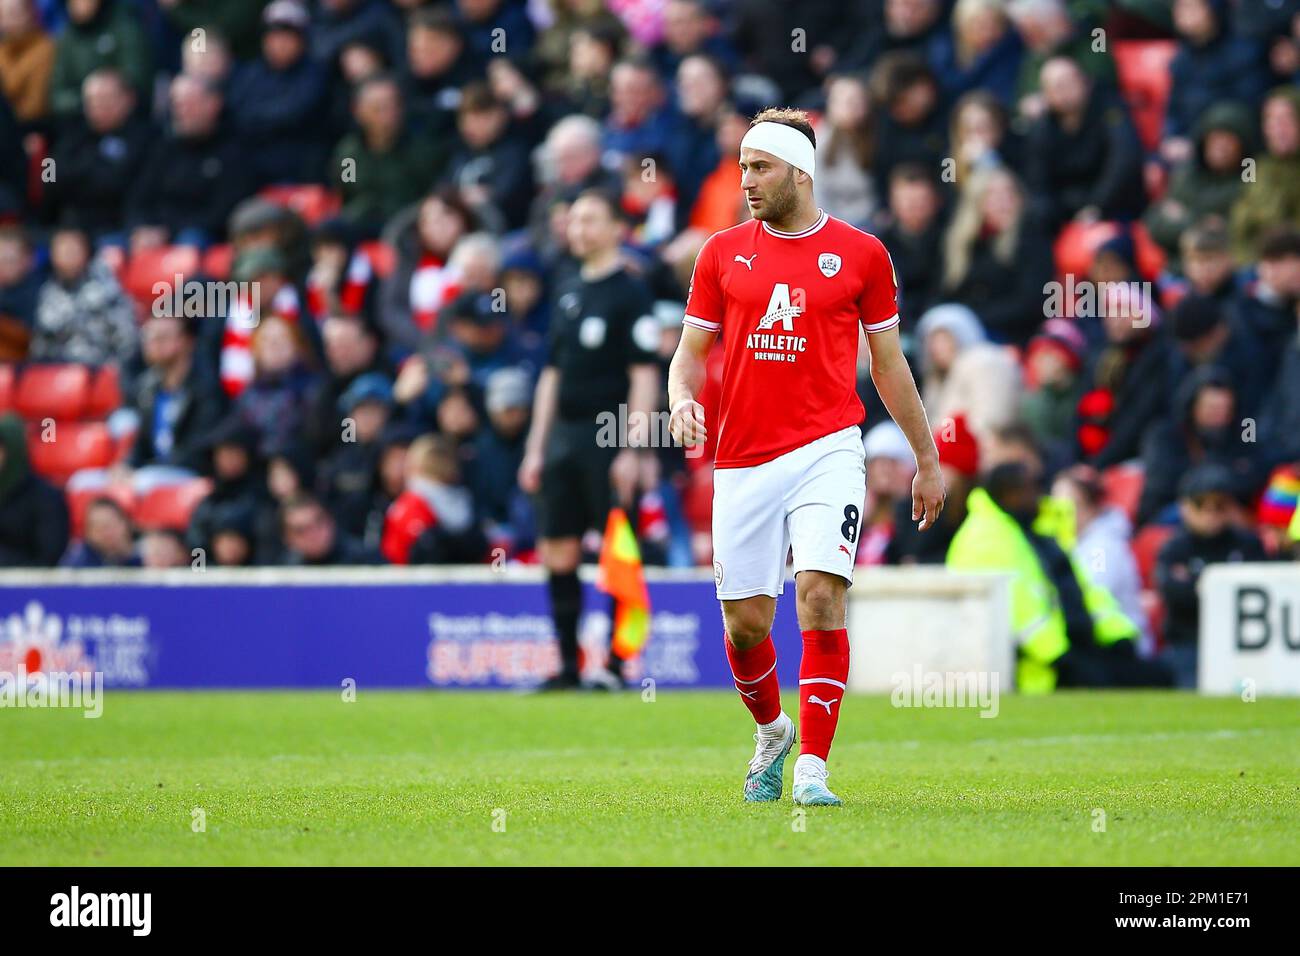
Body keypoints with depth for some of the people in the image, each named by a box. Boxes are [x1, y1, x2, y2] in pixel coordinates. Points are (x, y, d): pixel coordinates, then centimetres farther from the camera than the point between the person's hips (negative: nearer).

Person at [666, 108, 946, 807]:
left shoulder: (860, 254, 4)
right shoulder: (723, 253, 8)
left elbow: (888, 363, 12)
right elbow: (690, 351, 13)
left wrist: (927, 460, 16)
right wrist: (683, 398, -10)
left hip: (827, 452, -2)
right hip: (742, 459, 2)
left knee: (821, 594, -19)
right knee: (746, 622, 3)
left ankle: (812, 768, -15)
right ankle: (772, 731, 34)